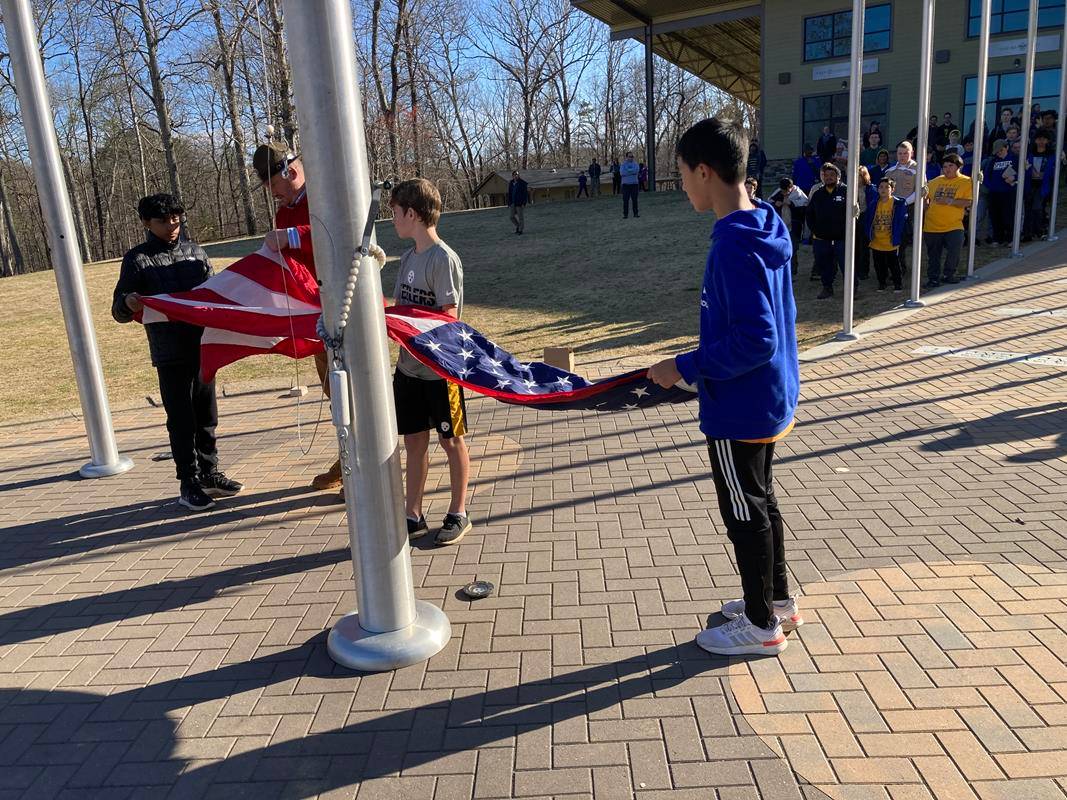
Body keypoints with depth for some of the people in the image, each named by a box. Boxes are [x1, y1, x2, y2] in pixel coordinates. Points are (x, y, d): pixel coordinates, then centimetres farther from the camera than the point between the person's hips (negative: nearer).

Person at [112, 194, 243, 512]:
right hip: (170, 355, -4)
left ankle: (209, 474, 24)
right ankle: (188, 483, 10)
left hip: (202, 348, 4)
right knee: (181, 420, 1)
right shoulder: (137, 259, -2)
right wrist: (128, 304, -27)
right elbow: (119, 311, -3)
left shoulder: (195, 251, 9)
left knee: (206, 415, 12)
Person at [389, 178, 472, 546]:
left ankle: (458, 515, 22)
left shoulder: (444, 258, -16)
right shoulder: (409, 257, 9)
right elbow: (401, 308, 12)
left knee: (451, 440, 8)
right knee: (414, 440, 13)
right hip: (408, 367, 8)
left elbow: (449, 317, -19)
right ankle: (413, 516, 25)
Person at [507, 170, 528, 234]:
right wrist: (509, 203, 8)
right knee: (512, 217, 4)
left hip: (520, 203, -5)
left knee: (521, 217, 1)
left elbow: (525, 194, -11)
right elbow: (509, 194, 10)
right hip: (513, 203, 5)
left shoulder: (523, 183, -10)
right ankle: (517, 226, 27)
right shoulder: (511, 183, 6)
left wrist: (524, 203, -18)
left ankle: (521, 230, 11)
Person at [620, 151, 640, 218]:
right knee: (625, 200, -3)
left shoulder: (635, 163, 7)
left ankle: (635, 213, 7)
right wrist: (632, 171, -9)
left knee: (634, 199, 2)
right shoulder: (623, 164, 4)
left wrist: (627, 170, -12)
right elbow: (622, 173, -13)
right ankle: (625, 214, 1)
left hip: (634, 183, 1)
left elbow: (637, 170, -13)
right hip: (626, 184, -1)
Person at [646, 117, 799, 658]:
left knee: (745, 514, 7)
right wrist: (700, 363, 17)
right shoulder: (764, 228, 4)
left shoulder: (735, 245, -27)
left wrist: (686, 367, -21)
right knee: (761, 501, 23)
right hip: (770, 399, 10)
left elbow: (755, 341, -29)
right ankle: (777, 597, 40)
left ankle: (761, 625, 25)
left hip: (739, 410, -10)